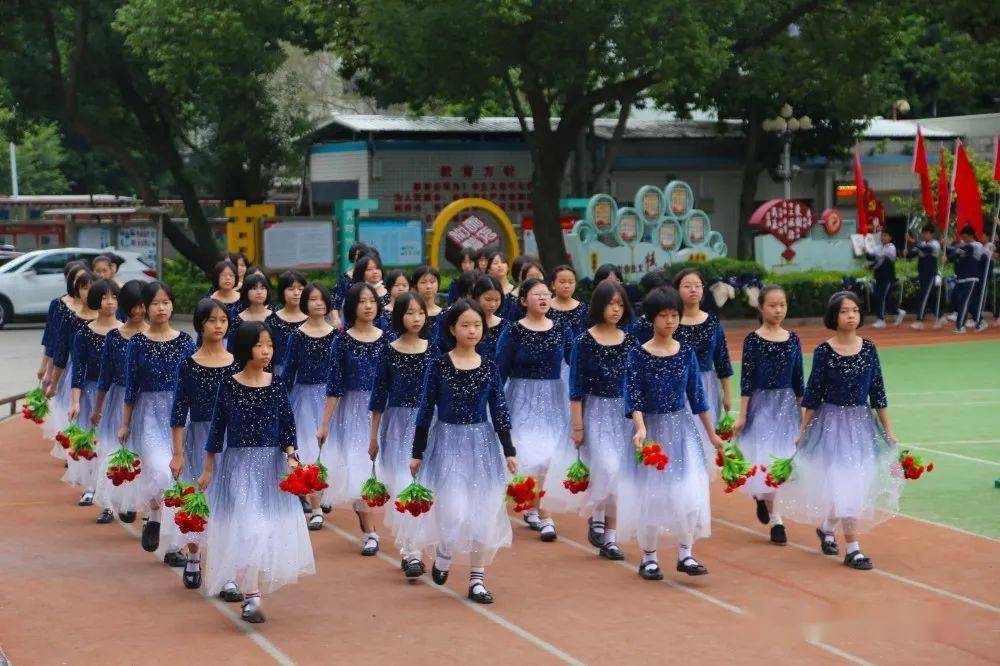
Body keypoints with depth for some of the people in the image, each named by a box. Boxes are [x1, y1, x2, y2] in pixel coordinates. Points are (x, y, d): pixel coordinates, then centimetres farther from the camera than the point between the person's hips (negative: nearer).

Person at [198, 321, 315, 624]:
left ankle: (239, 580, 18)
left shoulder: (276, 385, 1)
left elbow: (287, 424, 2)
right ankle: (251, 598, -10)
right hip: (238, 463, -3)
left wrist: (290, 455, -15)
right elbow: (217, 427, 3)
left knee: (269, 528, 4)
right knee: (245, 527, -10)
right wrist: (208, 469, 6)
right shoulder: (229, 386, -4)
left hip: (271, 464, 3)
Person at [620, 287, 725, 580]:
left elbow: (697, 396, 8)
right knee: (649, 493, 3)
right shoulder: (638, 355, -6)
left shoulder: (686, 353, 2)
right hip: (651, 428, -2)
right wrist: (641, 429, -26)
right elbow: (634, 398, -10)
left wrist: (712, 433, 11)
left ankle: (685, 555, 7)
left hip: (682, 428, 2)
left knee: (687, 490, -3)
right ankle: (649, 558, 15)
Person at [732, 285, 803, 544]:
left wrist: (802, 412, 10)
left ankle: (762, 497, 31)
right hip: (761, 404, -4)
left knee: (786, 461, 4)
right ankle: (775, 520, 10)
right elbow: (746, 379, -7)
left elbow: (798, 379, 9)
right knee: (765, 461, -2)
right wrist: (742, 415, -9)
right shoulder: (752, 340, -6)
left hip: (787, 404, 4)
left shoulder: (793, 339, 4)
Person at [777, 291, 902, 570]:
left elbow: (878, 392, 5)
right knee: (842, 485, -4)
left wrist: (888, 431, 6)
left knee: (858, 483, 10)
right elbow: (813, 395, -2)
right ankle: (853, 549, 1)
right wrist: (803, 431, 1)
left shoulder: (869, 349, 0)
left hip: (861, 423, 3)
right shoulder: (824, 351, -8)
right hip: (831, 420, -3)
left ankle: (826, 527, 34)